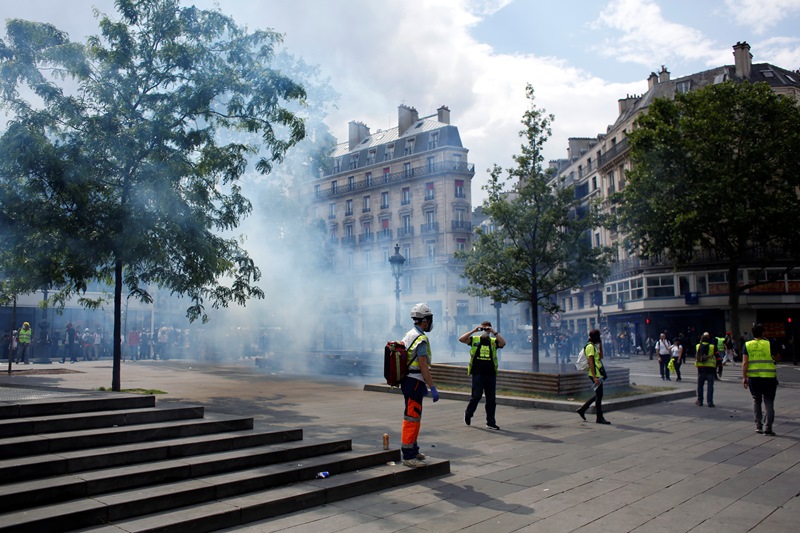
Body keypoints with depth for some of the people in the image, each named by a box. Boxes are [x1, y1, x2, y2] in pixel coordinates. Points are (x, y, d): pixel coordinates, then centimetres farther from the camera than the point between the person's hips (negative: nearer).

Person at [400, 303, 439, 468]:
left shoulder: (409, 335, 14)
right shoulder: (421, 338, -17)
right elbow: (423, 366, -21)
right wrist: (433, 388, -18)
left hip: (408, 380, 10)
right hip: (414, 382, -10)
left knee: (414, 417, 19)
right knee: (411, 419, -6)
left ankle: (412, 450, 28)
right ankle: (408, 456, -2)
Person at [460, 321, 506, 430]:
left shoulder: (493, 341, 7)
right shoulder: (474, 339, 4)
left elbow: (503, 343, -12)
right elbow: (461, 339, -9)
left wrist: (494, 332, -14)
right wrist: (473, 330, -11)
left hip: (491, 375, 2)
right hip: (478, 374, -2)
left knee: (491, 399, 6)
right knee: (476, 396, -3)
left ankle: (491, 422, 14)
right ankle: (468, 414, 24)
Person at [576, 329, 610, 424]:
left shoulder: (594, 346, 17)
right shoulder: (590, 346, -15)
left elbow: (601, 357, 24)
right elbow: (591, 362, -20)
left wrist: (600, 345, 16)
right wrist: (595, 377, -24)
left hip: (598, 374, 10)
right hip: (595, 374, -10)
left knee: (598, 395, 15)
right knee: (599, 396, -4)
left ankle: (582, 409, 20)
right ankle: (599, 418, 3)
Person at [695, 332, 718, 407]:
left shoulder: (697, 346, 4)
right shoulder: (713, 347, -4)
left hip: (701, 368, 2)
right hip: (711, 368, -2)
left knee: (700, 385, 13)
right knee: (710, 386, 1)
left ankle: (700, 401, 17)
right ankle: (710, 402, -2)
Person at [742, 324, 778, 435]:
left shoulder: (747, 345, 0)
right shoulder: (769, 343, -4)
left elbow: (745, 363, -4)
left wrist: (744, 377, 0)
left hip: (753, 377, 2)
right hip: (769, 376, -2)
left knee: (756, 401, 15)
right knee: (769, 402, 4)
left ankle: (758, 426, 15)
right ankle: (767, 427, -3)